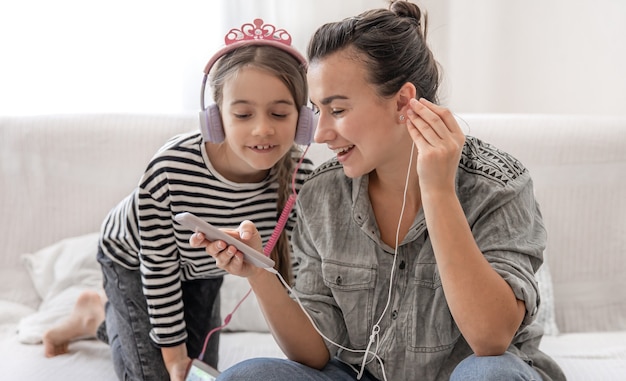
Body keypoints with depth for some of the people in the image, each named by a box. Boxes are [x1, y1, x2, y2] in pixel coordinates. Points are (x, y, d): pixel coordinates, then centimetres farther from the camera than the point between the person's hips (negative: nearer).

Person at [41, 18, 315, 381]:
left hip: (203, 268, 5)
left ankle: (101, 315, 39)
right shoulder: (170, 170, -41)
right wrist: (174, 352, -18)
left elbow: (289, 264, -16)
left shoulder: (300, 175, -31)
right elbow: (158, 266, -27)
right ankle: (101, 311, 25)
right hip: (134, 259, -4)